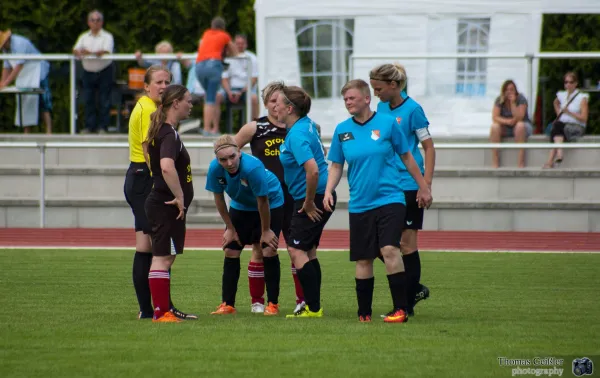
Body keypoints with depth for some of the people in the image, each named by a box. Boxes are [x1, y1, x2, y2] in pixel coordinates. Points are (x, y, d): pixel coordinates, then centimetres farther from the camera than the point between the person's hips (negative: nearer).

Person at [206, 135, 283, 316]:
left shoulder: (253, 167, -39)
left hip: (272, 204, -5)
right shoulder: (215, 169, -26)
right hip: (240, 206, 5)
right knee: (230, 250, 0)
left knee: (268, 250, -12)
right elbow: (219, 199, -9)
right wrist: (230, 228, -3)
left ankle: (273, 304, -1)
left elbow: (262, 201, -27)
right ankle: (228, 304, 8)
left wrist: (266, 231, -17)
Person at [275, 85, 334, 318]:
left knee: (297, 250, -9)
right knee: (308, 251, 14)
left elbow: (313, 170, -33)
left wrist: (309, 203, -22)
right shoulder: (307, 124, 8)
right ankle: (313, 306, 18)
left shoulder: (297, 136, -22)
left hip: (312, 201, -10)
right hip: (315, 197, 10)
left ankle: (313, 308, -10)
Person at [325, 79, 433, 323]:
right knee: (363, 259, 6)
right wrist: (328, 191, -4)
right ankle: (364, 314, 17)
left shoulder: (387, 123, -2)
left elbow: (406, 157, 7)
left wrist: (423, 187, 12)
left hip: (389, 199, -3)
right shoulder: (342, 130, 5)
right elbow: (336, 165, 12)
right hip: (359, 204, 3)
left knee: (389, 249, -20)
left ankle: (401, 309, -15)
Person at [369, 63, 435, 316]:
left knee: (406, 242, -2)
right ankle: (414, 289, 18)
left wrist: (427, 185, -15)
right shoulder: (382, 108, 10)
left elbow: (429, 148, -9)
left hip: (409, 185, -7)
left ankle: (407, 305, 5)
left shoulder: (412, 109, -10)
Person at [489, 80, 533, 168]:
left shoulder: (521, 99, -14)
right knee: (494, 127, -29)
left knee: (520, 125, -38)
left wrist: (513, 103, -31)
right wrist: (507, 121, -29)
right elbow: (495, 118, -13)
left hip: (523, 127, -3)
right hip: (505, 129, 3)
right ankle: (495, 162, -31)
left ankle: (521, 162, -39)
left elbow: (519, 118, -24)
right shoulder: (499, 100, -5)